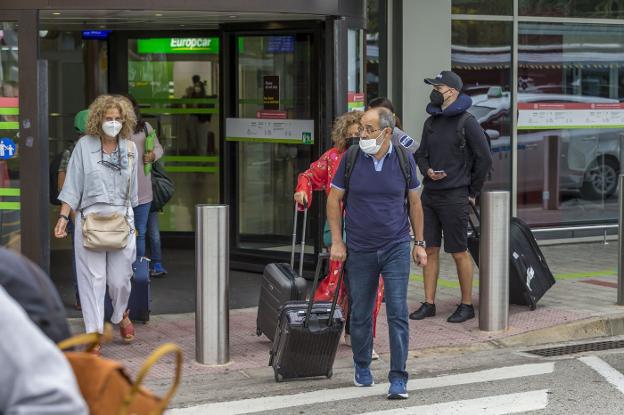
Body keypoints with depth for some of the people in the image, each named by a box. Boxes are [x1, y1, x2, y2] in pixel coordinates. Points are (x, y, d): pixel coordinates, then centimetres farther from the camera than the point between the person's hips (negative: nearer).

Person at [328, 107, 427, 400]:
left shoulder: (404, 159, -2)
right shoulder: (351, 159, -4)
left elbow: (414, 202, 8)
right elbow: (334, 200, 3)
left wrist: (419, 243, 7)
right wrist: (336, 242, -2)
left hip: (396, 247, -1)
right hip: (359, 250, 1)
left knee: (398, 313, -8)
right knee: (360, 313, 10)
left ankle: (398, 379, -5)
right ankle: (362, 367, 32)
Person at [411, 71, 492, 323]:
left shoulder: (467, 123, -9)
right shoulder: (431, 122, 11)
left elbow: (484, 159, -7)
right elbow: (421, 154, 20)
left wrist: (473, 193, -2)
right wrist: (427, 170, -3)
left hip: (454, 197, -6)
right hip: (429, 195, 6)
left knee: (459, 253, 0)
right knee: (430, 250, 7)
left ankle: (467, 305, 10)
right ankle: (428, 304, 13)